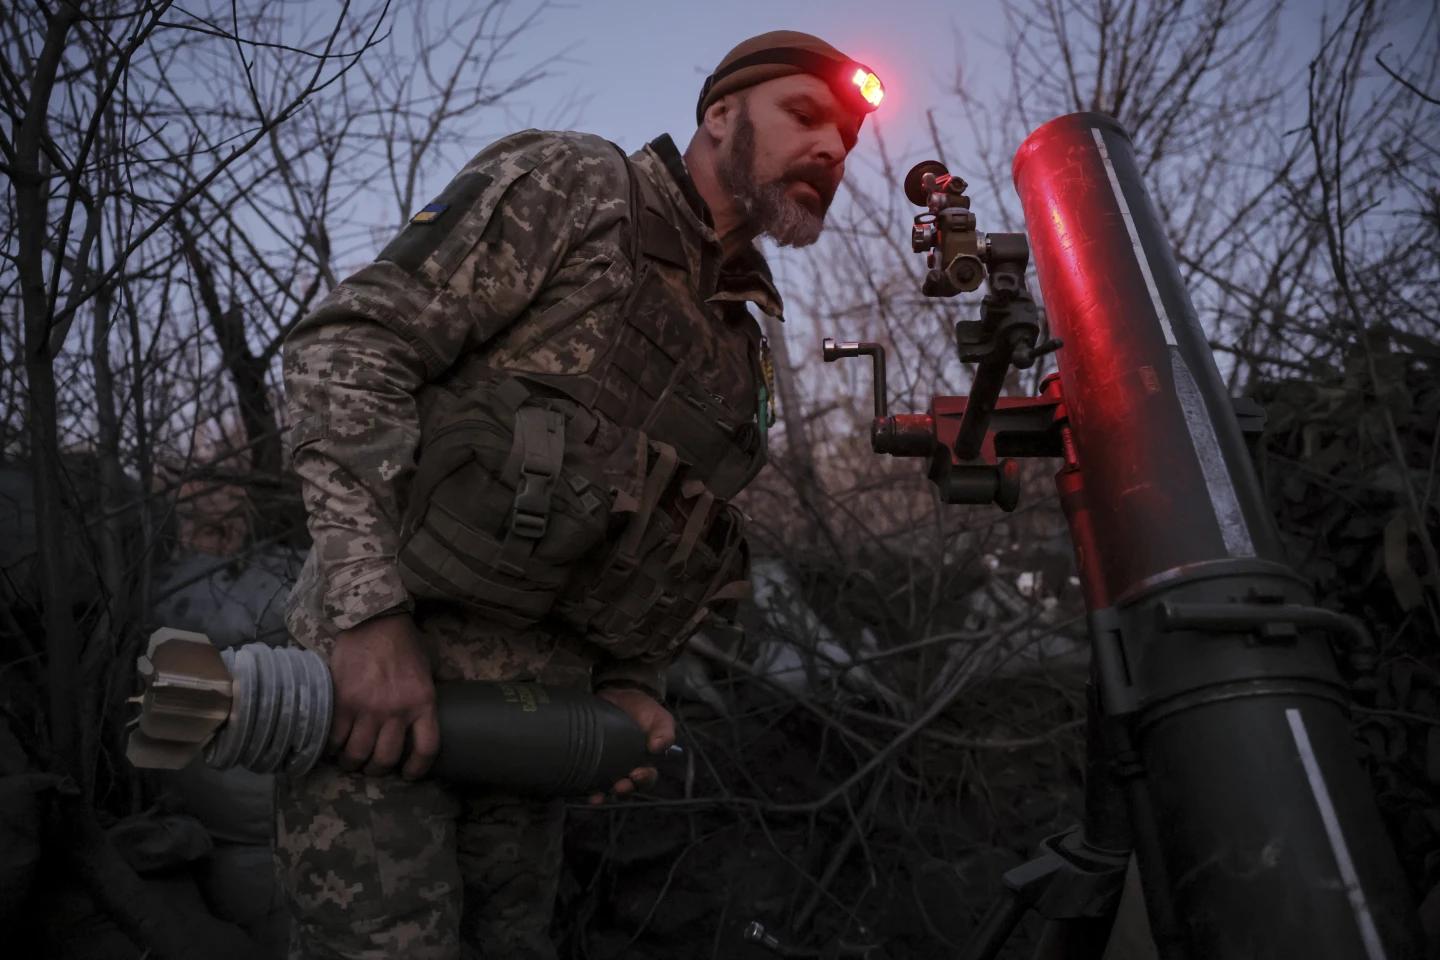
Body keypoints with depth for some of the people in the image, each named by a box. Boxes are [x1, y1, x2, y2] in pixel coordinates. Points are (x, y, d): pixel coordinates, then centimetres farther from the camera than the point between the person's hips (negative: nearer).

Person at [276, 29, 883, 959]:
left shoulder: (741, 352, 17)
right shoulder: (575, 185, -3)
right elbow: (347, 347, -13)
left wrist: (632, 681, 5)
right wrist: (374, 612, -22)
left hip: (532, 725, 7)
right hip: (377, 671, -7)